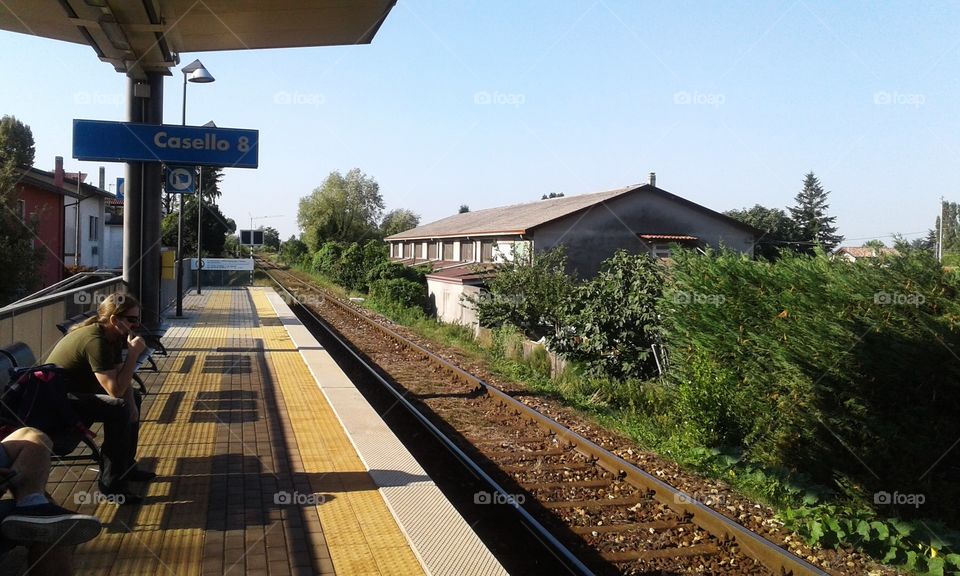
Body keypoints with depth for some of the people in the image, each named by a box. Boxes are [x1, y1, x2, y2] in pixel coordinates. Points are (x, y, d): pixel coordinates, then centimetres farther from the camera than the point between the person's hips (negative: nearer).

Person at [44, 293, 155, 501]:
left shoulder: (112, 336, 3)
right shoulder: (95, 341, -27)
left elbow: (121, 378, 7)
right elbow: (116, 390, -30)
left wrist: (131, 404, -9)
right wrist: (133, 354, -27)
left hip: (77, 391, 11)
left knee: (134, 398, 14)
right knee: (119, 409, -28)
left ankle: (126, 465, 21)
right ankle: (111, 482, -18)